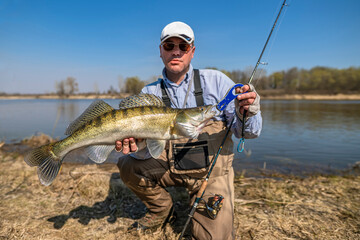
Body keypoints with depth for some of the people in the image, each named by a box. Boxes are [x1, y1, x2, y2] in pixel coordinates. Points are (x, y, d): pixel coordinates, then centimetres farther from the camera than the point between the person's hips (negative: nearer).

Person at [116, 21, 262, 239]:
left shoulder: (216, 80, -9)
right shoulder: (149, 93, -2)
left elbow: (248, 132, -11)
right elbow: (146, 151, -8)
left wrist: (246, 114, -34)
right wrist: (135, 144, -31)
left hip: (212, 169, -2)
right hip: (170, 165, 3)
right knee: (128, 166, -15)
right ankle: (162, 210, 12)